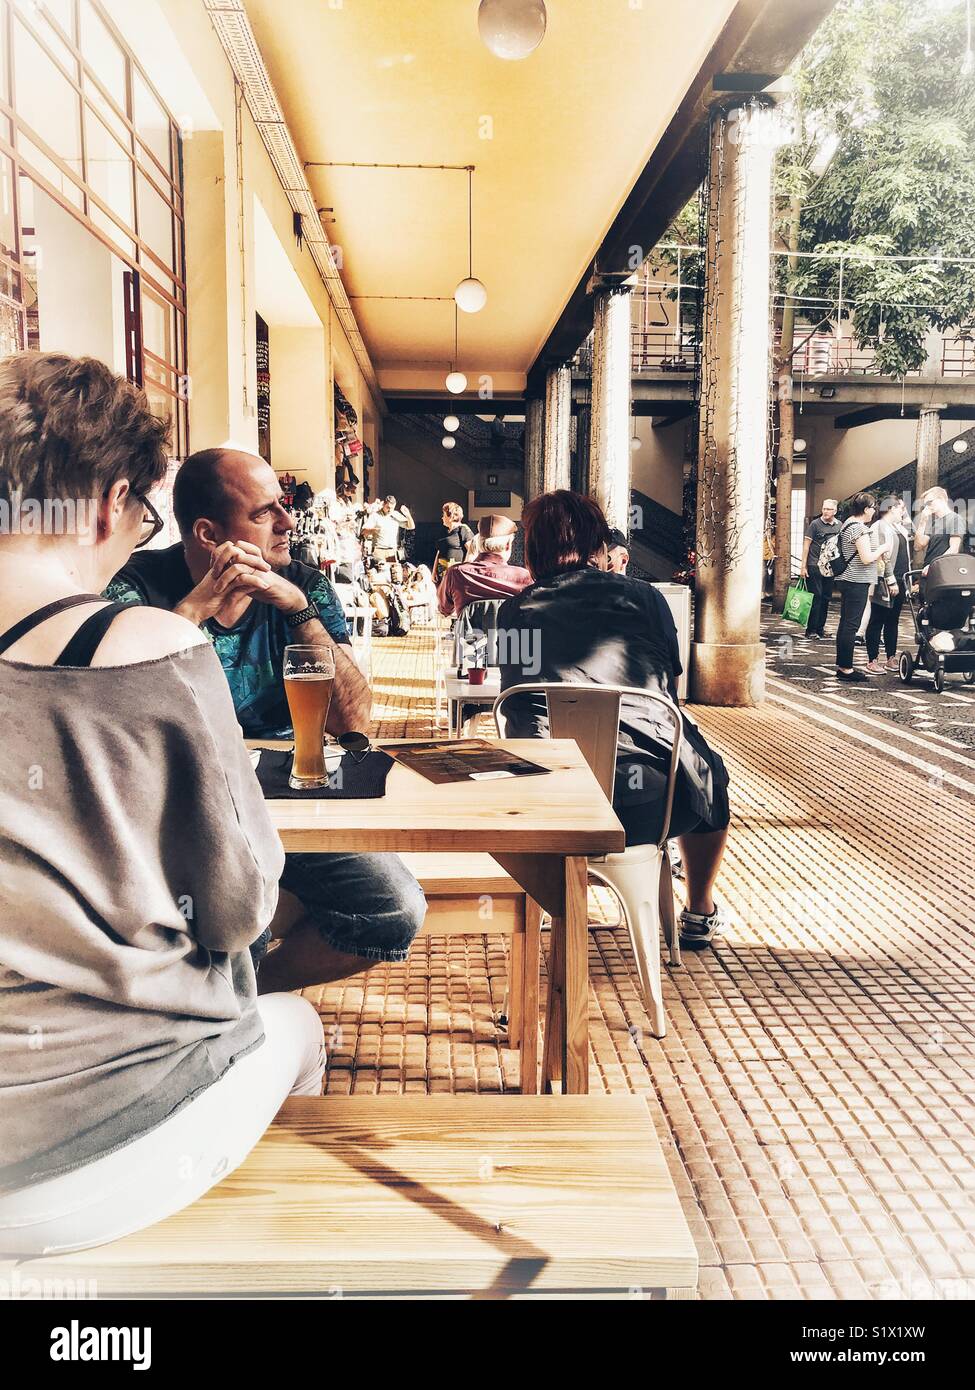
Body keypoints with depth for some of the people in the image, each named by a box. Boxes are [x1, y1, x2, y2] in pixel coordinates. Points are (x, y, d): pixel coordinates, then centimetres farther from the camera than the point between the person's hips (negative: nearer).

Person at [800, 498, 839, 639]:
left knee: (826, 598, 9)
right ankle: (811, 630, -1)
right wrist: (803, 565, -10)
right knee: (816, 597, -6)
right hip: (814, 567, -5)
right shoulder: (815, 524, -4)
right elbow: (806, 545, -5)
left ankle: (820, 628, 18)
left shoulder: (839, 526, 9)